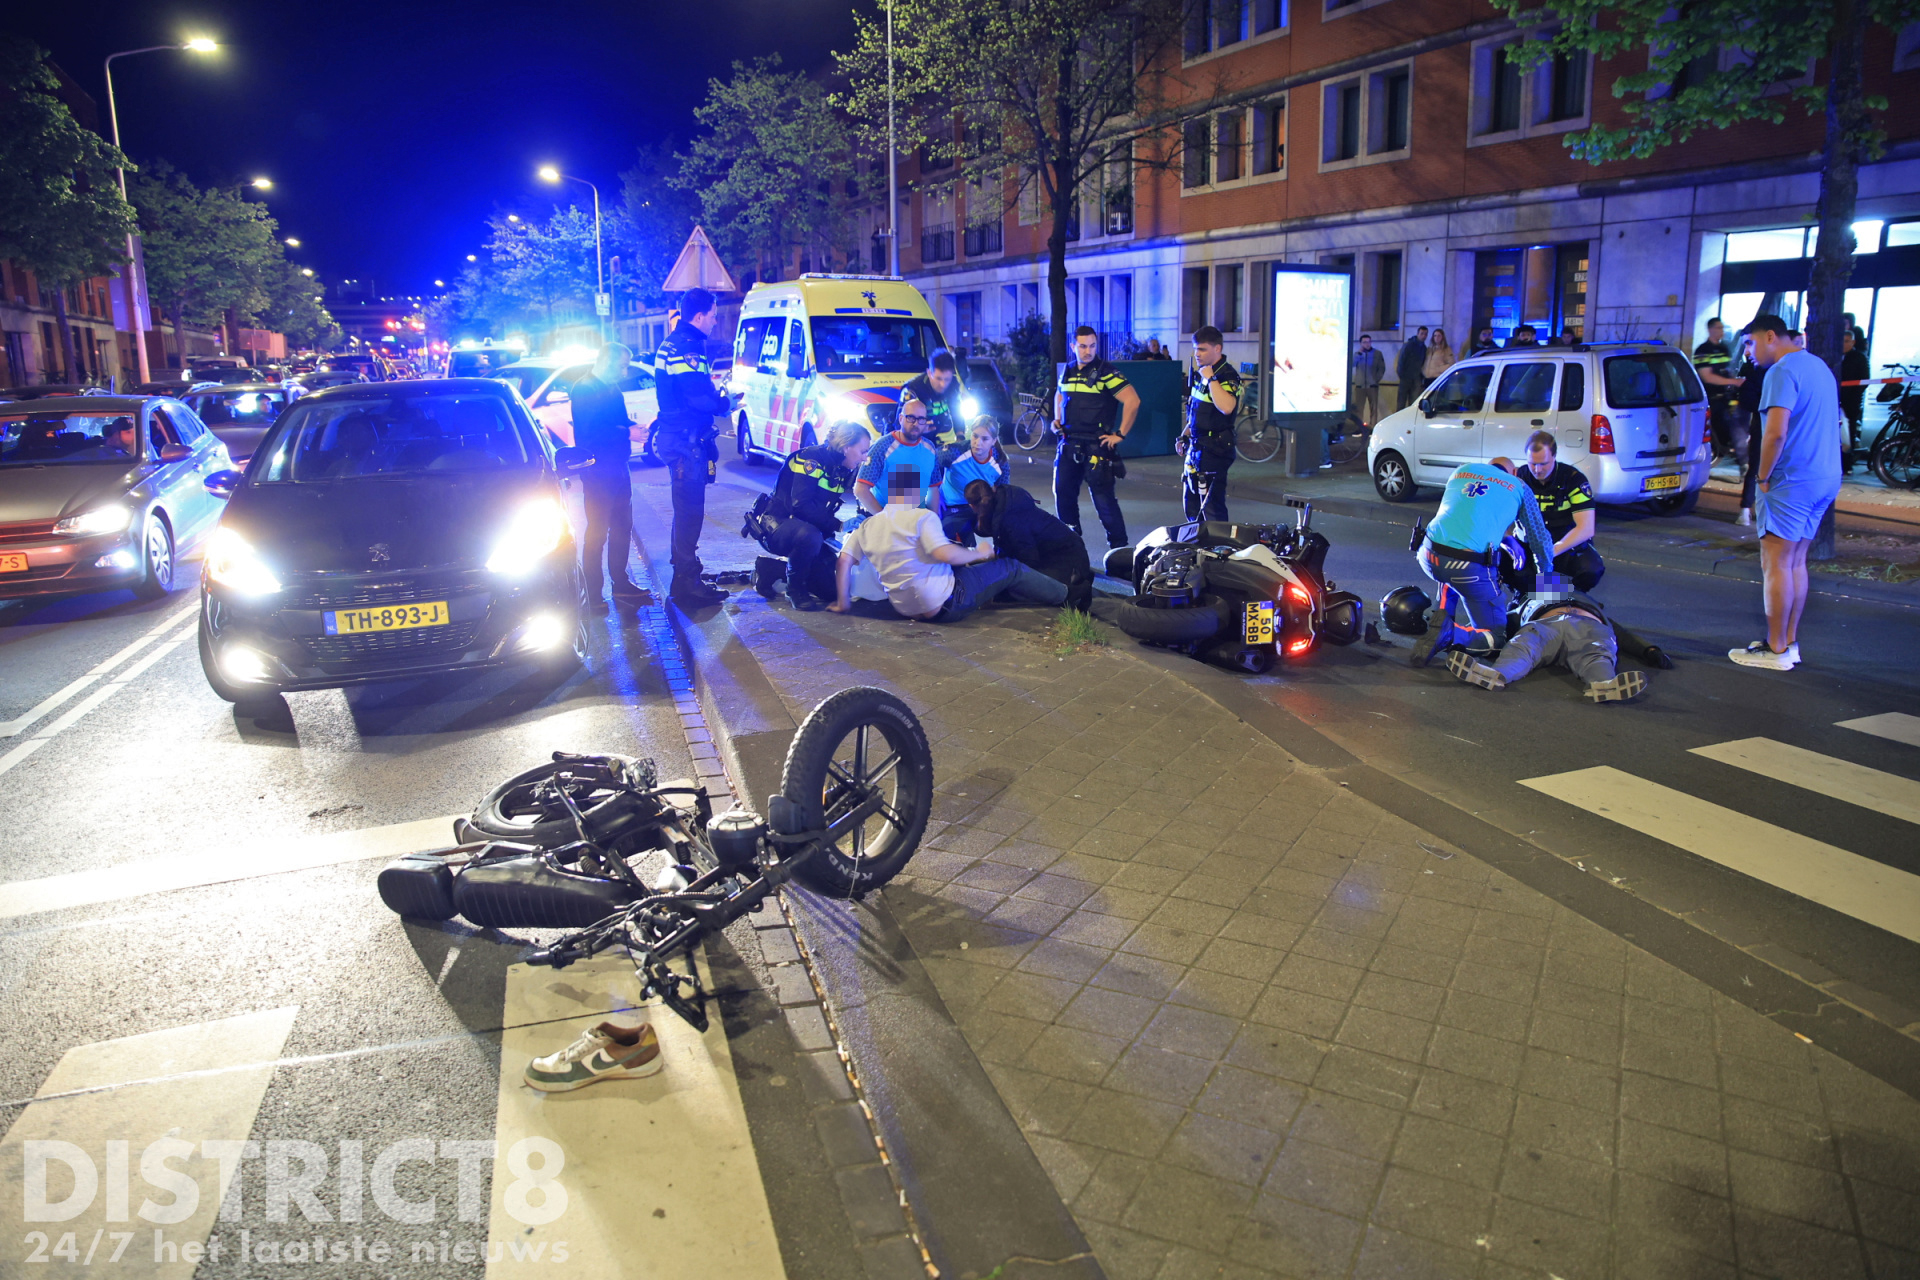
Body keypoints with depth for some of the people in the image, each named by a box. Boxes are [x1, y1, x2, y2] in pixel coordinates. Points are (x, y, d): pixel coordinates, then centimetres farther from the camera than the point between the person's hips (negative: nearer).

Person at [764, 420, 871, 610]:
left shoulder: (844, 470, 6)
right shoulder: (813, 459, -19)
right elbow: (801, 504, -29)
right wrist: (839, 525, -32)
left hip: (808, 530, 8)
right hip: (778, 523, -8)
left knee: (829, 589, 1)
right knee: (810, 536, -41)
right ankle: (795, 588, -14)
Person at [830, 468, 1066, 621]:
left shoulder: (867, 525, 3)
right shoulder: (922, 516, -16)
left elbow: (844, 561, -3)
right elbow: (946, 554, -26)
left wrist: (843, 603, 5)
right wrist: (979, 553, -9)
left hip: (906, 609, 7)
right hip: (946, 603, -7)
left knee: (963, 564, 31)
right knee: (1010, 568, 9)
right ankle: (1062, 594, 26)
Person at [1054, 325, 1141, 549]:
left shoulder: (1106, 373, -10)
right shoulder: (1068, 372, 11)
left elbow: (1132, 400, -16)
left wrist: (1120, 434, -14)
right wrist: (1057, 419, 18)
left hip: (1096, 446, -7)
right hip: (1069, 444, 7)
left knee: (1103, 498, -8)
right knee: (1063, 493, 12)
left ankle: (1119, 546, 0)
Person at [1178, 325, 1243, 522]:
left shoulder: (1228, 376, -15)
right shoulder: (1199, 373, 12)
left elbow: (1226, 407, -36)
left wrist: (1211, 379, -28)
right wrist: (1184, 436, 18)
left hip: (1214, 449, -10)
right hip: (1196, 447, 10)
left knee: (1211, 508, -10)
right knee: (1191, 504, 16)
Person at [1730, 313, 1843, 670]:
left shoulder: (1782, 372, -14)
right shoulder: (1819, 367, 17)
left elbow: (1776, 433, -24)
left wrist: (1763, 478, -13)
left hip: (1793, 480, -10)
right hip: (1825, 478, 10)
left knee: (1776, 564, -4)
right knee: (1796, 563, 14)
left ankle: (1776, 650, -1)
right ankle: (1789, 642, 18)